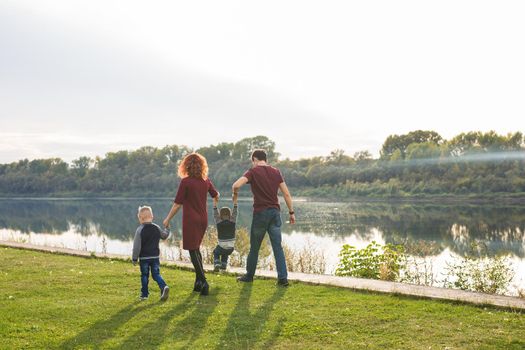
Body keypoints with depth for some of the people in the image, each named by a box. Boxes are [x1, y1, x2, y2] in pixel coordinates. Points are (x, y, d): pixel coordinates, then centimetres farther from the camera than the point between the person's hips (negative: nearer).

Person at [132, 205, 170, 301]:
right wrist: (167, 229, 41)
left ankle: (144, 294, 15)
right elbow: (164, 236, 20)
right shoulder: (156, 228, 2)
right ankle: (164, 287, -17)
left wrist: (134, 258, -4)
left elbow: (136, 246, -11)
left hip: (144, 258, -3)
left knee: (144, 275, 10)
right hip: (155, 256, 3)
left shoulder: (140, 230, -10)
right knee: (156, 274, 7)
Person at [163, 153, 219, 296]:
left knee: (193, 251, 0)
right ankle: (199, 282, 19)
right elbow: (216, 195, 21)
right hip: (203, 219, 6)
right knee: (196, 249, 19)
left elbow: (177, 203, -11)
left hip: (190, 220, -6)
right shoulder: (206, 181, 4)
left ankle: (203, 282, -9)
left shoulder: (186, 182, -13)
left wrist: (168, 219, 1)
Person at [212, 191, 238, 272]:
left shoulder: (219, 223, -7)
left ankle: (217, 264, 7)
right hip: (231, 248, 2)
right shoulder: (232, 223, -5)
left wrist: (215, 203, 0)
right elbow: (235, 214, 2)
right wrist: (235, 202, 3)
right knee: (225, 254, 35)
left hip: (221, 247, -2)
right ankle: (223, 265, 21)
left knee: (216, 252, 29)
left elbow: (215, 215, 0)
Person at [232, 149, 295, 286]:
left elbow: (236, 185, -18)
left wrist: (235, 193, 3)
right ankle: (283, 278, -2)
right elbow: (286, 194, 7)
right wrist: (291, 212, 12)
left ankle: (249, 276, 22)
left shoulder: (253, 172, -4)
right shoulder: (276, 172, 9)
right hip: (275, 212, 3)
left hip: (260, 212, -3)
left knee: (254, 247, 10)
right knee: (277, 247, 4)